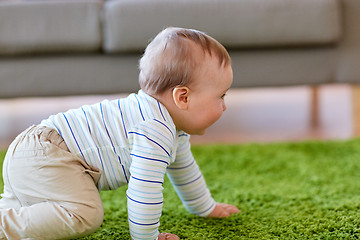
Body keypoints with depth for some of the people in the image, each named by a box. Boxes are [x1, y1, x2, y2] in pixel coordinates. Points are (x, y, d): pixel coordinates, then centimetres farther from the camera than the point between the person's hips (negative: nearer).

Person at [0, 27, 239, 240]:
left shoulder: (174, 128, 12)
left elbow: (183, 168, 31)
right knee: (86, 215, -30)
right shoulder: (155, 131, -25)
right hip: (39, 157, -11)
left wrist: (206, 207, 41)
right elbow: (144, 190, -29)